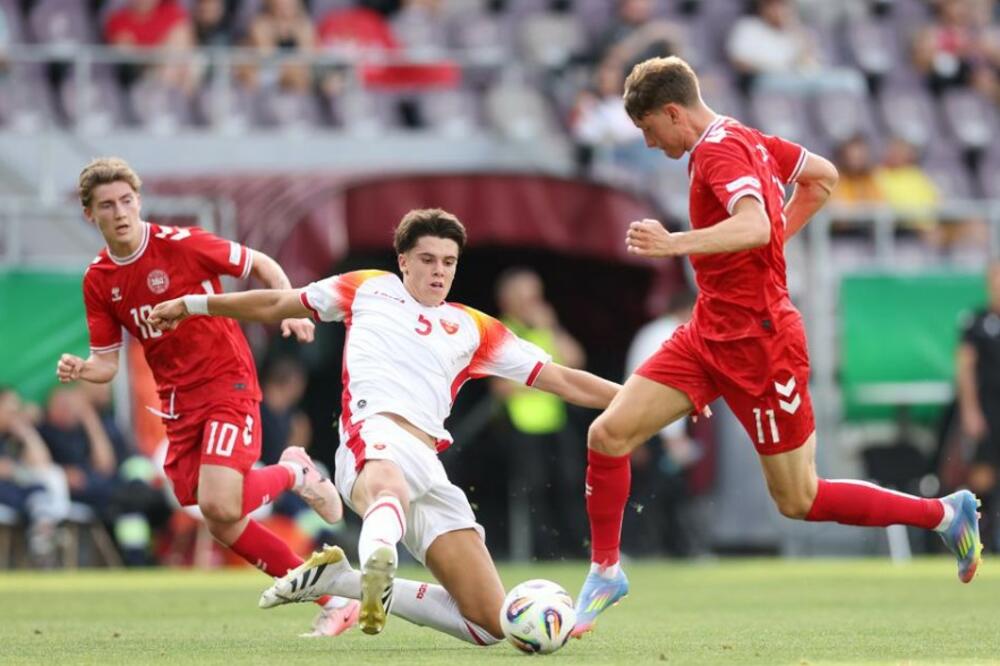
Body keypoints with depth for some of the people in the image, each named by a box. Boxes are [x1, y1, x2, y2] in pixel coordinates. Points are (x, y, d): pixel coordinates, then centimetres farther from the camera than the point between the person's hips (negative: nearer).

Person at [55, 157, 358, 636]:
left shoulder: (181, 244, -13)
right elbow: (106, 361, 6)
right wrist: (80, 370, -16)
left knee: (219, 506, -24)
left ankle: (292, 473, 9)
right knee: (220, 524, 2)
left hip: (228, 385, -6)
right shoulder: (97, 280, 2)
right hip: (178, 405, 6)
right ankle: (328, 597, 14)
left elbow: (262, 266, -2)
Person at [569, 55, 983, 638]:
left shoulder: (720, 152, -19)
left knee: (799, 501, 1)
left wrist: (675, 244, -46)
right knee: (608, 434, -3)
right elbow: (824, 177, 22)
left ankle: (945, 513, 14)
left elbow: (754, 224, -37)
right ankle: (605, 571, 9)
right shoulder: (746, 140, 9)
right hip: (709, 334, 9)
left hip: (758, 346, -9)